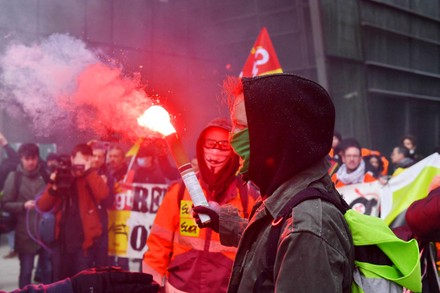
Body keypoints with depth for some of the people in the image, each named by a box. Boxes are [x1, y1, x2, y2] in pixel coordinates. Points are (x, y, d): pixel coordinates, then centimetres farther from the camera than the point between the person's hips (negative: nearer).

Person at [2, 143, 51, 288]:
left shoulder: (46, 175, 6)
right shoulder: (14, 177, -2)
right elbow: (6, 204, -3)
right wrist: (23, 205, -18)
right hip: (25, 232, -2)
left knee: (48, 269, 9)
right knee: (26, 271, 5)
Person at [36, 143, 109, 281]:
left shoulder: (91, 177, 2)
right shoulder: (60, 177, 8)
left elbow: (103, 194, -21)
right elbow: (43, 206, 5)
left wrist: (88, 171, -17)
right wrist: (53, 188, -11)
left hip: (83, 240, -3)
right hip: (61, 239, 3)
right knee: (59, 281, 12)